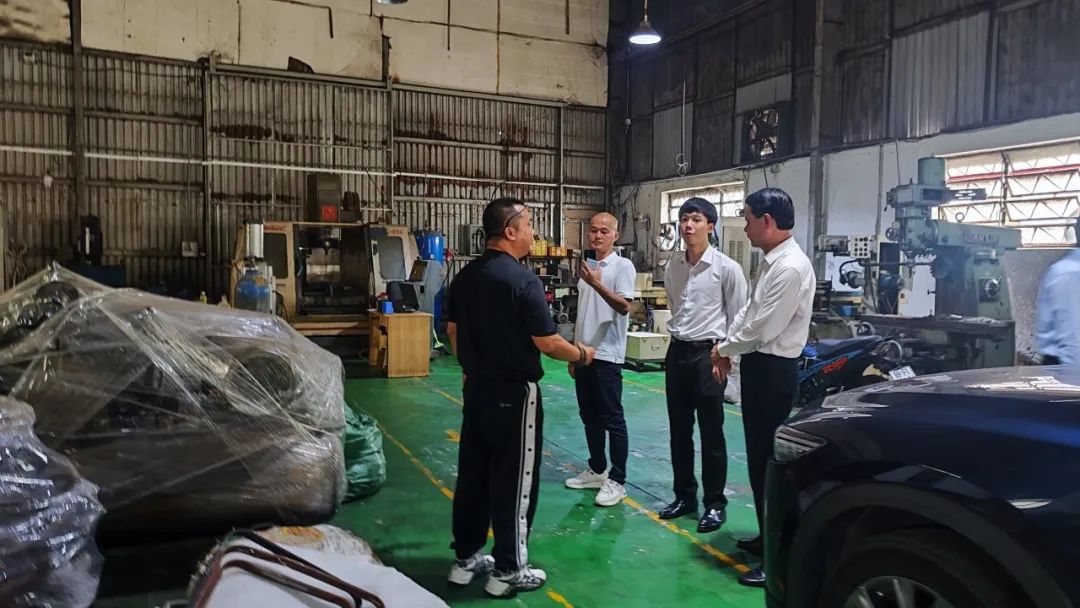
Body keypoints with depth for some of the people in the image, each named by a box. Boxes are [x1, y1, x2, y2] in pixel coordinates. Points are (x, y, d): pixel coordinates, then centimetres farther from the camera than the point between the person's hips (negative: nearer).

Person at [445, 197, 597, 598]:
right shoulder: (523, 280, -19)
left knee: (472, 473, 15)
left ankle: (466, 559, 26)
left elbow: (453, 330, 14)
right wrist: (581, 354, 1)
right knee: (513, 481, 3)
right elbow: (547, 343, -18)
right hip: (513, 392, -7)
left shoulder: (465, 276, 5)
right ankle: (508, 571, 13)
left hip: (476, 388, 8)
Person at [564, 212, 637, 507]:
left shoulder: (623, 266, -8)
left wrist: (597, 285, -32)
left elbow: (624, 306, -19)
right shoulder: (587, 266, 14)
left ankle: (617, 480, 7)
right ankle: (597, 470, 27)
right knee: (589, 415, 14)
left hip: (607, 354, -8)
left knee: (612, 419, -1)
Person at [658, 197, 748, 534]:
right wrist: (677, 334, 15)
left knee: (711, 434, 2)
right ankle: (685, 495, 26)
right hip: (677, 352, 6)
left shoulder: (726, 268, -9)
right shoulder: (672, 266, 7)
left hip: (708, 353, -5)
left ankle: (715, 503, 15)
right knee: (679, 430, 12)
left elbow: (738, 318, -5)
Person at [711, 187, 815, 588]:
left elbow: (763, 327, -22)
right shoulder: (771, 263, 11)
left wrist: (724, 348, -7)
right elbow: (747, 312, 17)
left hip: (774, 371, -10)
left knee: (770, 460, -3)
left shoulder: (791, 268, -21)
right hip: (758, 367, 10)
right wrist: (727, 349, 6)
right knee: (758, 457, 18)